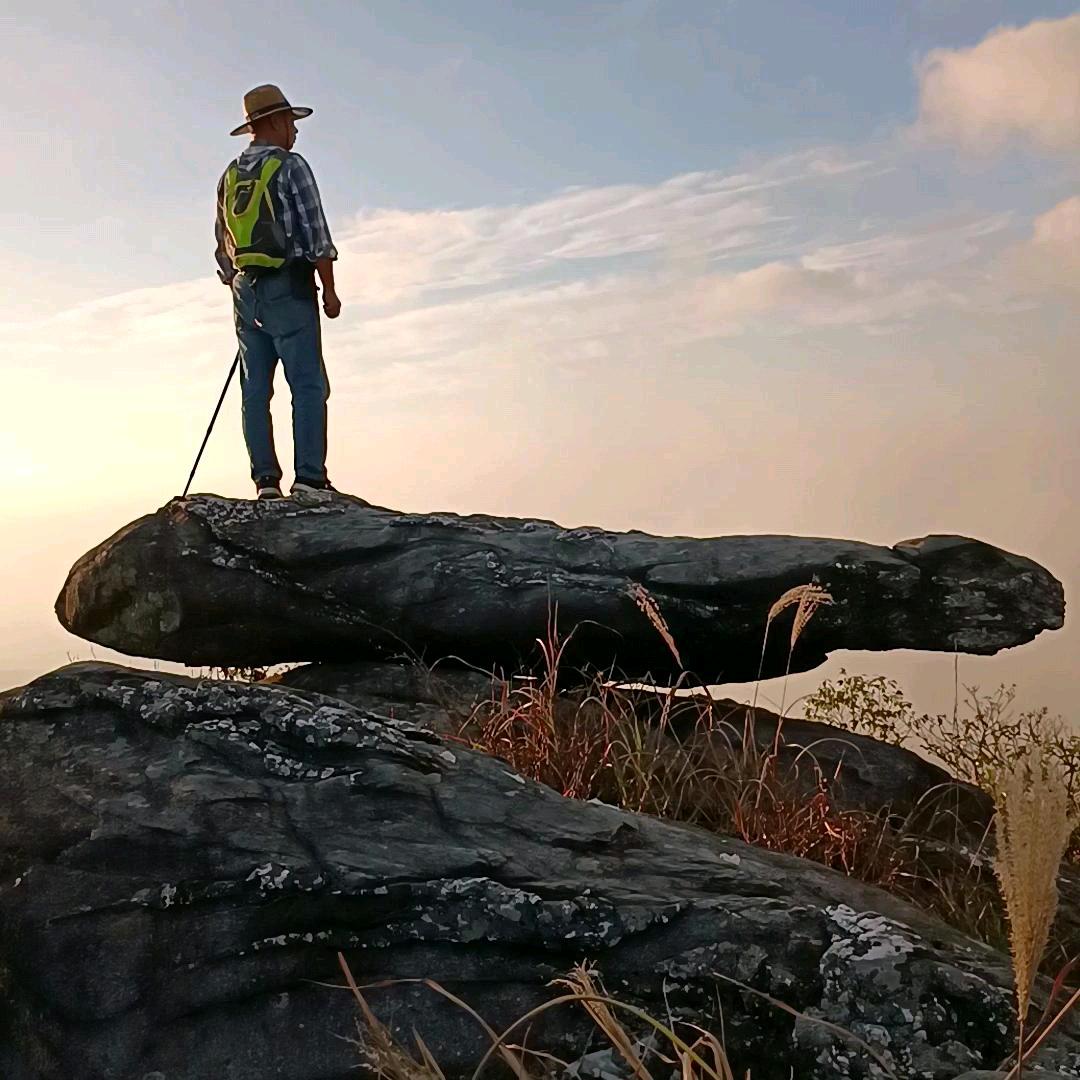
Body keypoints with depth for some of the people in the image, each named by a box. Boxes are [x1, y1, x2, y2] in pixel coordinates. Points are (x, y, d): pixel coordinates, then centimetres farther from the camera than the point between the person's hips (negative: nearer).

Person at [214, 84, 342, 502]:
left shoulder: (229, 176, 17)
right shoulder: (290, 167, -4)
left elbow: (223, 247, 19)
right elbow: (315, 233, -10)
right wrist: (329, 290, -6)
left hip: (245, 289, 7)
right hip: (288, 287, -7)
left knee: (255, 388, 5)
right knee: (308, 384, -8)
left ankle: (265, 480, 2)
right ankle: (309, 478, -14)